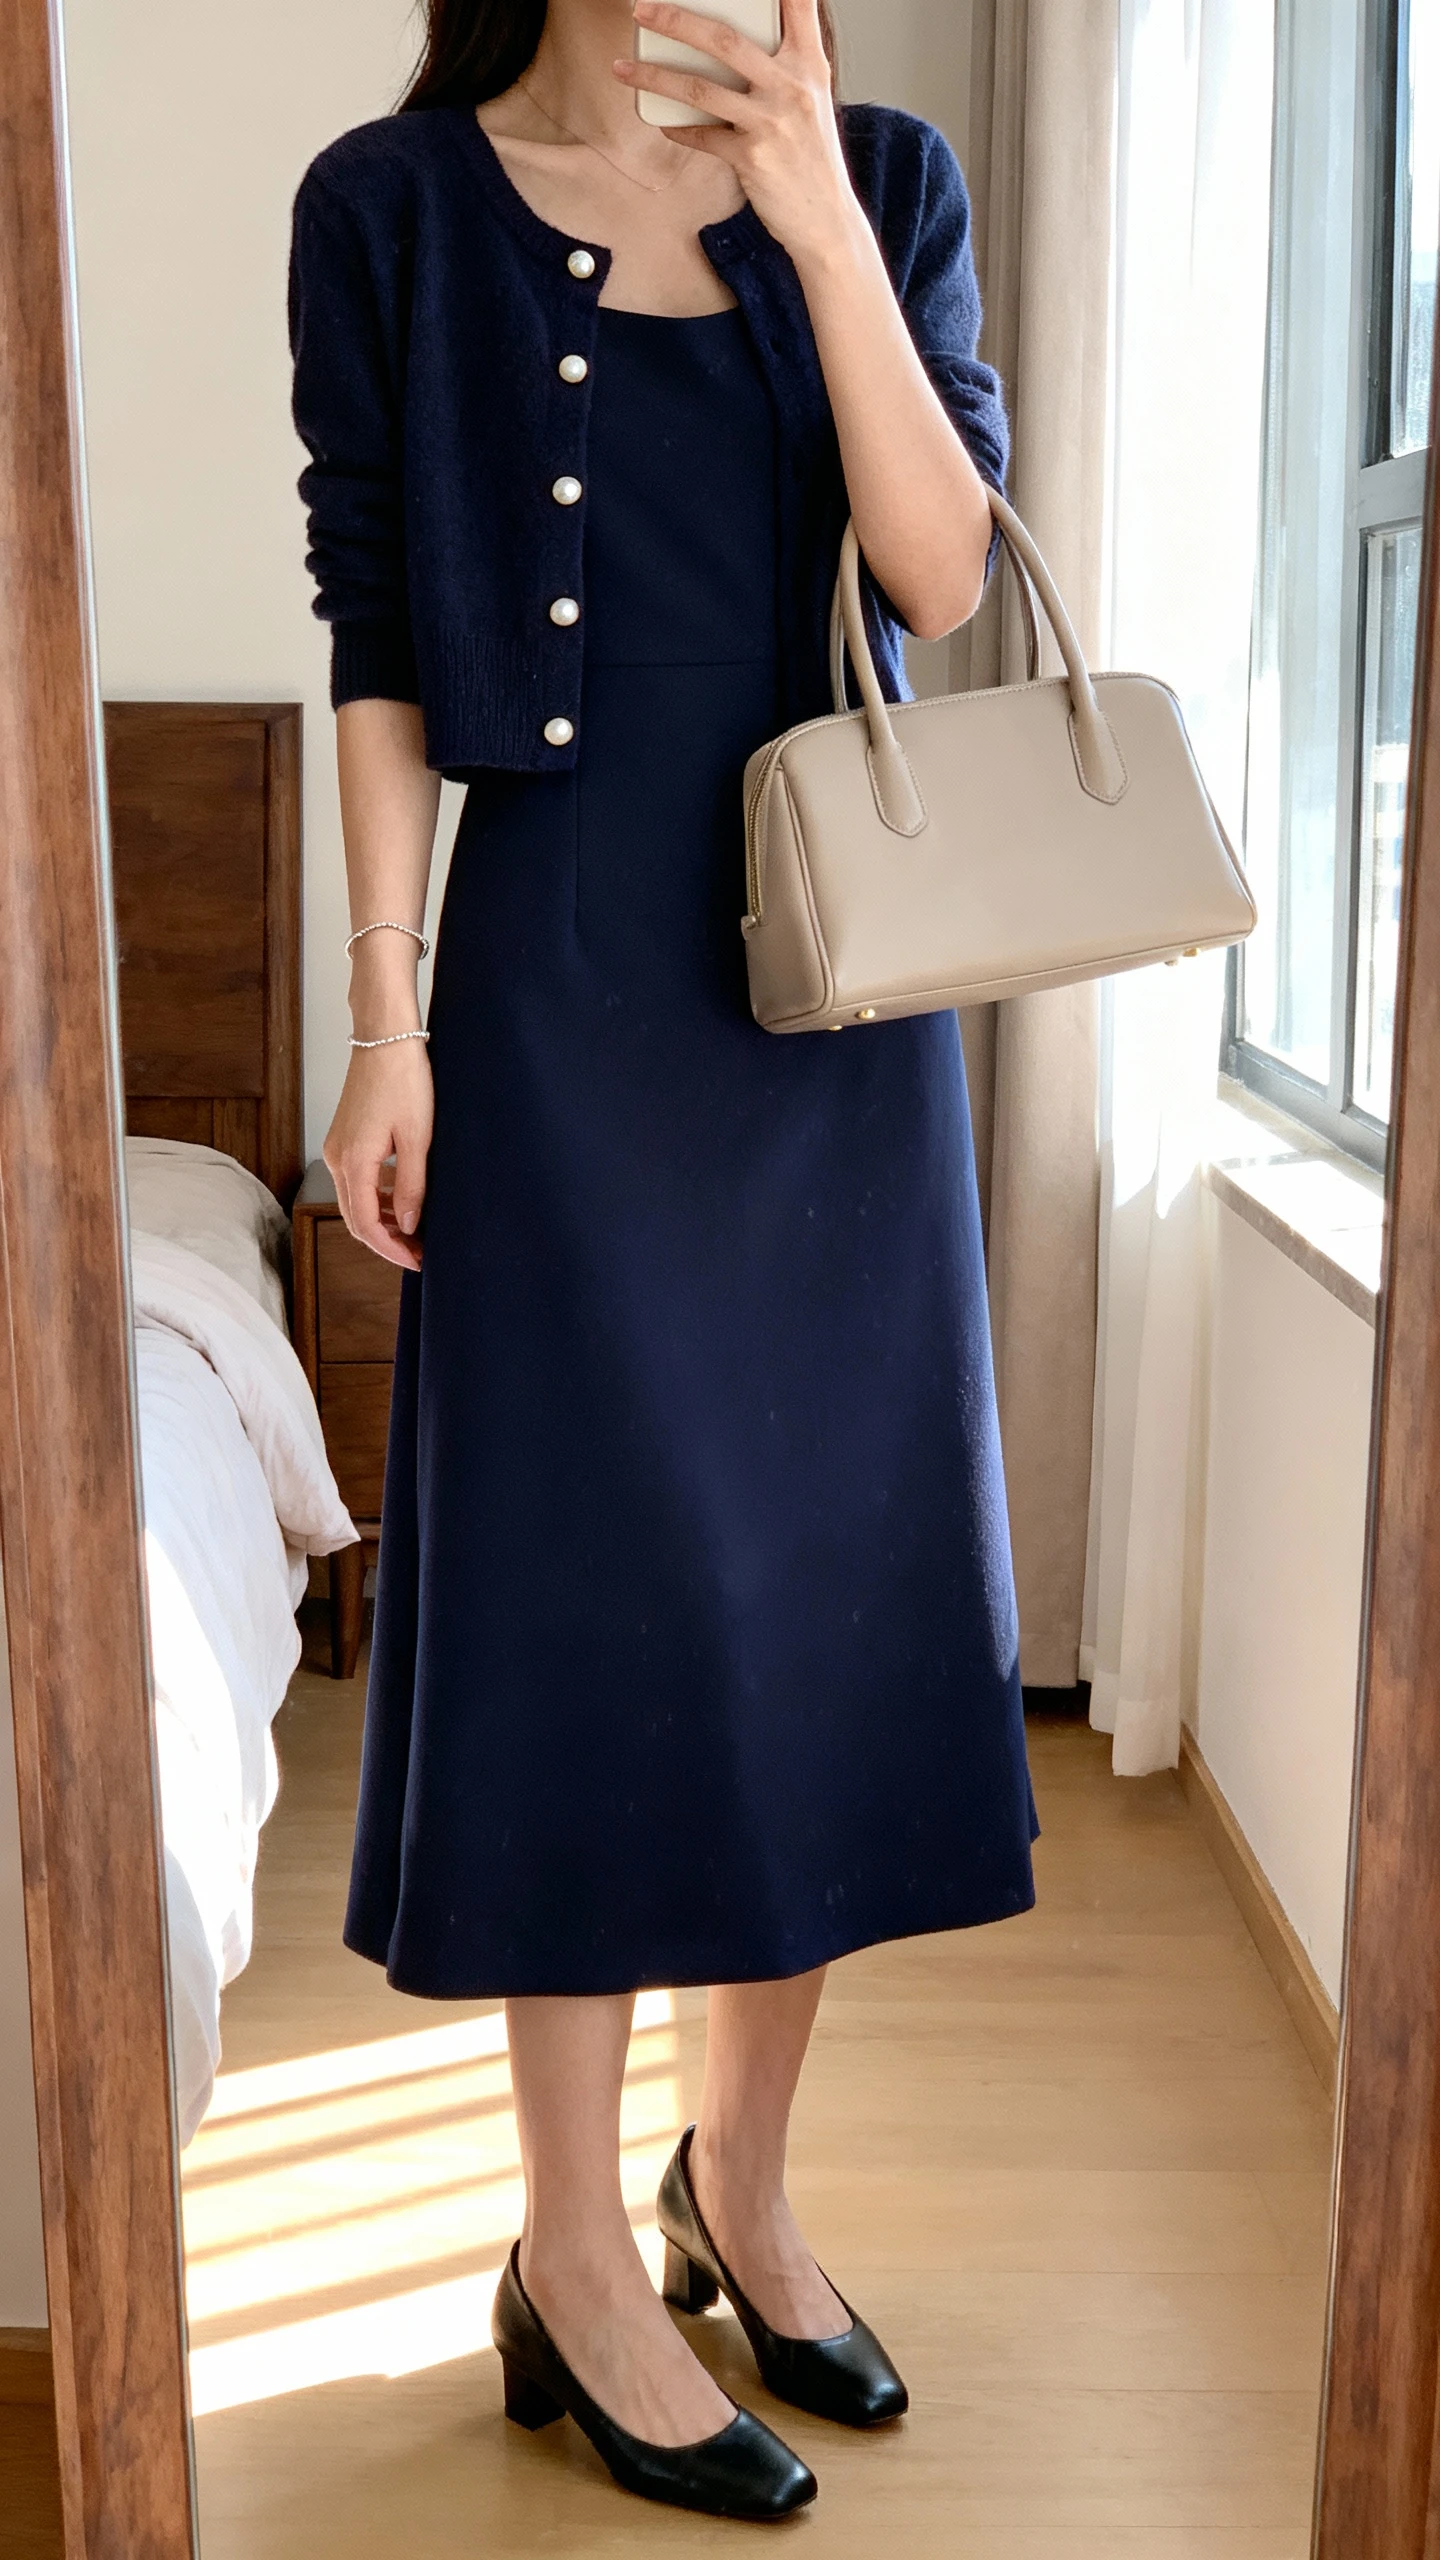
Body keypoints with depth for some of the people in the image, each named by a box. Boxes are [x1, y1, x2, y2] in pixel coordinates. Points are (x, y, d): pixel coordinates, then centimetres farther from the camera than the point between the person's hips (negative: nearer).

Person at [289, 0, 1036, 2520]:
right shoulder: (395, 205, 1)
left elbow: (945, 572, -6)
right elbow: (384, 653, -2)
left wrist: (820, 221, -15)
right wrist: (389, 1018, -6)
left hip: (845, 987, 4)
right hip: (571, 989, -3)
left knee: (832, 1576, 9)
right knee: (591, 1598, 0)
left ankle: (739, 2179, 29)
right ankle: (579, 2274, 17)